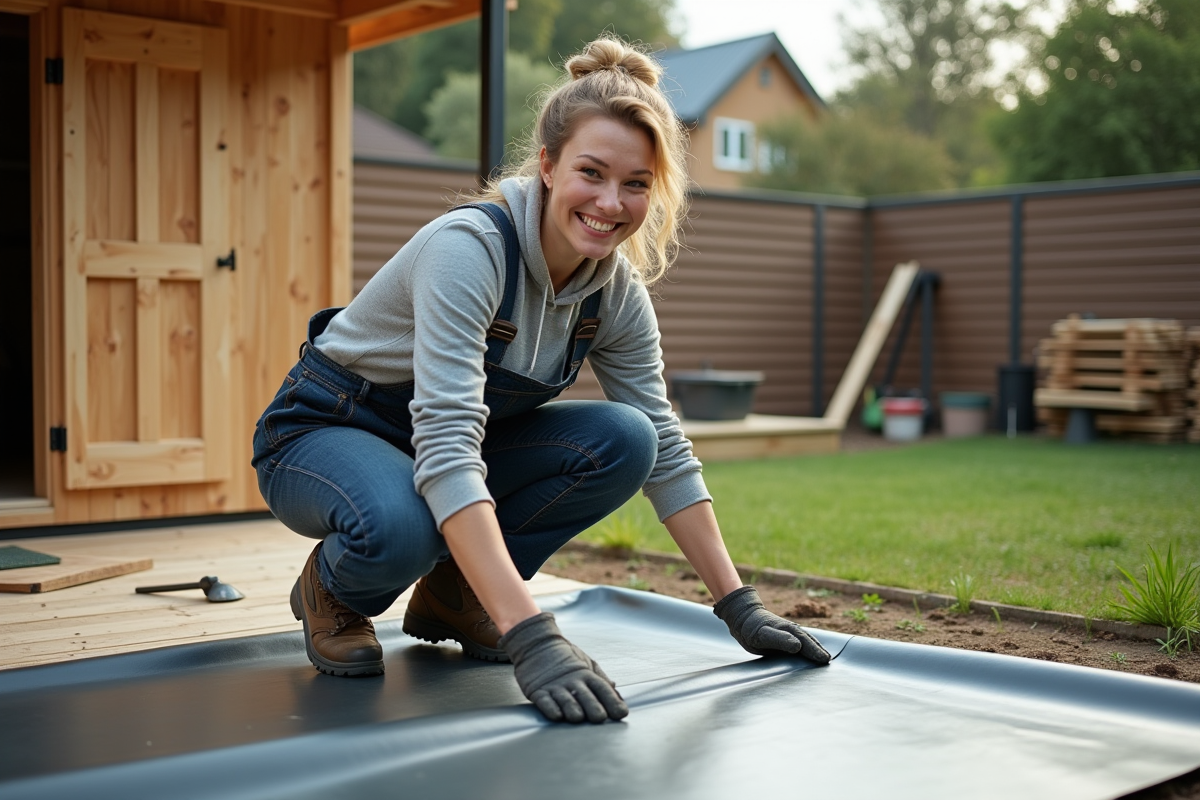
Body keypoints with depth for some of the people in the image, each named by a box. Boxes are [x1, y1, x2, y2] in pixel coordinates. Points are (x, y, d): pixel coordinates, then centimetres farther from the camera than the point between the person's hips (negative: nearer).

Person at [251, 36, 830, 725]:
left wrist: (740, 607, -10)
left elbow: (665, 451, -4)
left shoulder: (619, 292, -10)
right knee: (400, 526, -40)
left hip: (447, 440, 6)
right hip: (324, 433, -6)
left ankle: (452, 593, 1)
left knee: (623, 441, -19)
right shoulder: (469, 248, -31)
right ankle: (333, 589, -2)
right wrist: (531, 639, -48)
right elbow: (445, 446, -41)